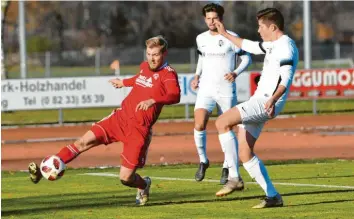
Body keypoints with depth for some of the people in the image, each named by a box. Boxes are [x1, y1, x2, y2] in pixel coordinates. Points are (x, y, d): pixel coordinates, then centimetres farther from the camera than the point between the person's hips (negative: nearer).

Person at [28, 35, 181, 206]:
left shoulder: (168, 74, -12)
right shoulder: (144, 66, 10)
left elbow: (175, 96, -32)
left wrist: (152, 100, -48)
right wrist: (124, 82, 50)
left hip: (139, 129, -6)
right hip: (120, 117, 6)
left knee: (125, 178, -7)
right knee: (84, 142, -10)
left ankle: (144, 185, 28)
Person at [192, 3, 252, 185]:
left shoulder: (231, 38, -6)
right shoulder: (201, 38, 7)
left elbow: (246, 58, 0)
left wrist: (236, 73, -17)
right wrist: (197, 76, 9)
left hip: (226, 90, -2)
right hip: (206, 89, 2)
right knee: (199, 125, -18)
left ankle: (228, 167, 22)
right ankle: (203, 160, 2)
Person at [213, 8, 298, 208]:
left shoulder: (285, 47, -12)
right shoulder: (274, 45, 20)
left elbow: (285, 79, -24)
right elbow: (249, 46, 38)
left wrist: (273, 99, -38)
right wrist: (225, 34, 44)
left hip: (265, 103, -10)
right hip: (258, 102, 10)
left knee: (223, 122, -23)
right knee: (245, 153, 6)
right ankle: (273, 196, 8)